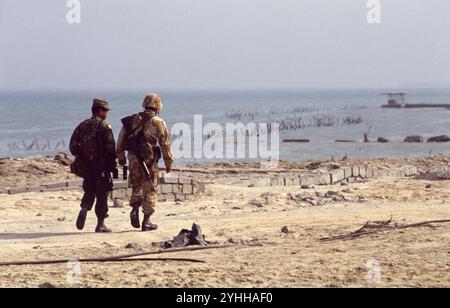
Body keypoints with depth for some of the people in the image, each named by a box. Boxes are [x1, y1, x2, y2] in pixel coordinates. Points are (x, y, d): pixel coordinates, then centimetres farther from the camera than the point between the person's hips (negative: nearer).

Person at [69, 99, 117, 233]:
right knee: (102, 194, 4)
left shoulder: (82, 126, 8)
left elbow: (73, 146, 7)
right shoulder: (104, 126, -9)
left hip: (85, 166, 5)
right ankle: (100, 224, 6)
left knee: (89, 192, 19)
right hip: (101, 166, -5)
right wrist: (112, 163, -5)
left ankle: (84, 210, -7)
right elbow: (110, 147, -15)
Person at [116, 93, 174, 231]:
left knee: (136, 187, 21)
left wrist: (121, 156, 23)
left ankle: (135, 210, -1)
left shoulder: (133, 120, 7)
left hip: (133, 159, 4)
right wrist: (168, 163, 1)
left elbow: (121, 139, 12)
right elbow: (165, 144, -7)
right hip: (149, 160, -4)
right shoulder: (158, 123, -6)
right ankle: (146, 221, 6)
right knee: (150, 190, 5)